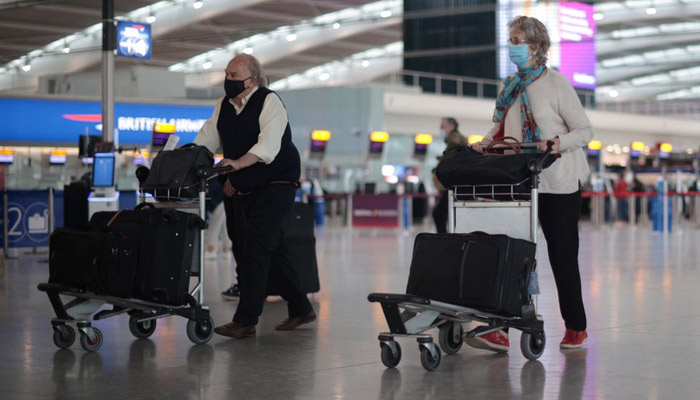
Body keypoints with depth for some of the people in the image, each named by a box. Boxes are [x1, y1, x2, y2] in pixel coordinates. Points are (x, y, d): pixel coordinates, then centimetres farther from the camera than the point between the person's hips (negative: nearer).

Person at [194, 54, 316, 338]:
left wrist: (238, 164, -41)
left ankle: (245, 321, -13)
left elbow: (268, 145, -27)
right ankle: (300, 309, 25)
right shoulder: (224, 106, 9)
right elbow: (205, 140, 8)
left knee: (255, 249, -14)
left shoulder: (269, 102, -14)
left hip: (275, 184, -7)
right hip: (243, 190, 8)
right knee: (273, 249, 12)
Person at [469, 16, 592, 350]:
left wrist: (557, 143, -24)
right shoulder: (508, 86, 9)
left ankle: (575, 329, 19)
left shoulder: (555, 83, -8)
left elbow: (585, 131, -7)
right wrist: (485, 143, 1)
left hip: (558, 184, -5)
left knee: (562, 256, 4)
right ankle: (500, 330, -3)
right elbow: (500, 127, 20)